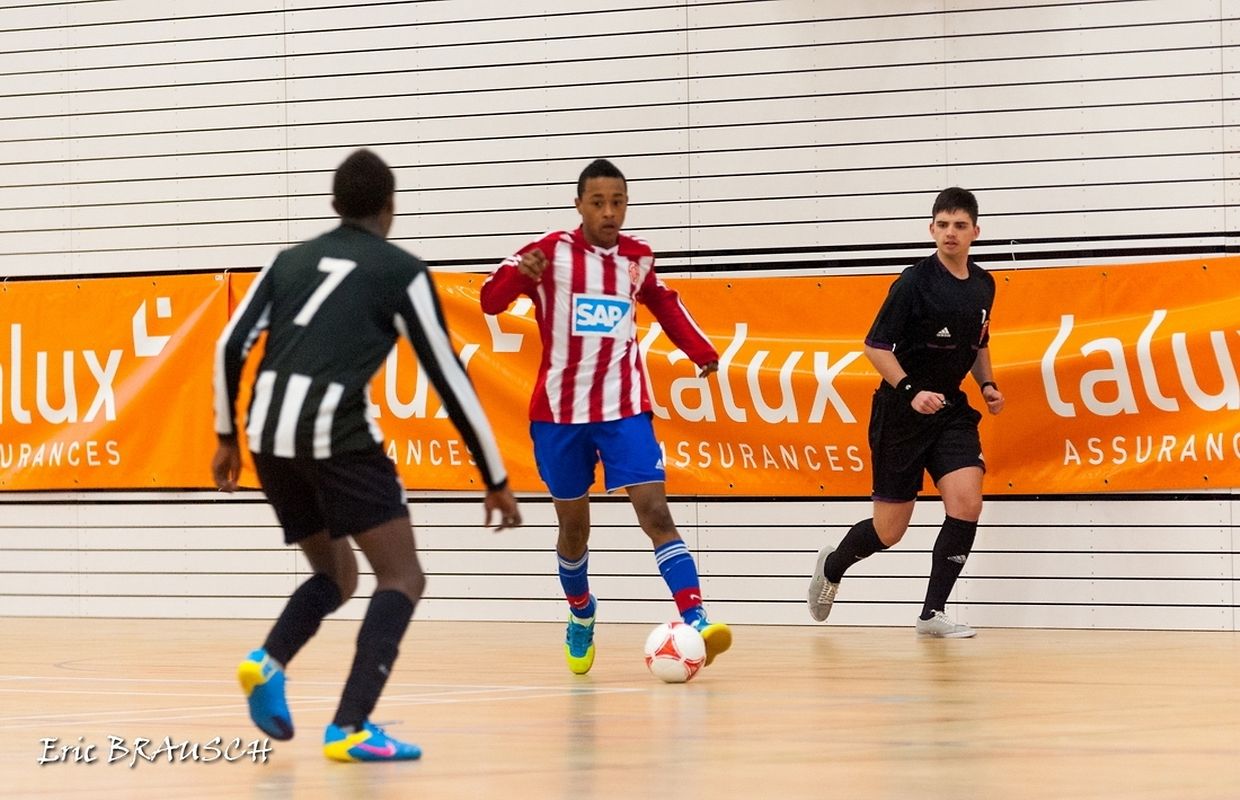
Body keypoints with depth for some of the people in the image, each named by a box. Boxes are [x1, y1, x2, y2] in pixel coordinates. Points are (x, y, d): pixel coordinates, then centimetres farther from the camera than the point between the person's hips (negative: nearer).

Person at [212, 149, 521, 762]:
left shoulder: (292, 260, 20)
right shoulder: (402, 270, 8)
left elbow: (230, 346, 12)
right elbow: (448, 377, 6)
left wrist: (227, 437, 24)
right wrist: (496, 479, 12)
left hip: (270, 434, 6)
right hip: (336, 433, -6)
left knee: (336, 575, 23)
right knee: (402, 578, 2)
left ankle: (268, 662, -6)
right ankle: (349, 729, -14)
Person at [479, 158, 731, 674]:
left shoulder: (637, 258, 3)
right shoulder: (552, 253, -7)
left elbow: (662, 301, 23)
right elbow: (490, 301, -11)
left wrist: (700, 351, 13)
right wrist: (520, 272, -32)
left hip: (623, 408, 1)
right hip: (559, 409, -1)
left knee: (654, 510, -14)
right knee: (573, 524, 10)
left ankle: (695, 620, -22)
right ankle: (580, 616, 36)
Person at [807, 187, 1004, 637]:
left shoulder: (983, 286, 5)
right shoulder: (914, 283, -15)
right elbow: (875, 346, -14)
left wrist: (987, 385, 6)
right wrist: (911, 392, -25)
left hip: (951, 408, 5)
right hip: (900, 413, -5)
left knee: (967, 502, -17)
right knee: (889, 531, 2)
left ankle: (933, 613, -6)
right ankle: (832, 567, 35)